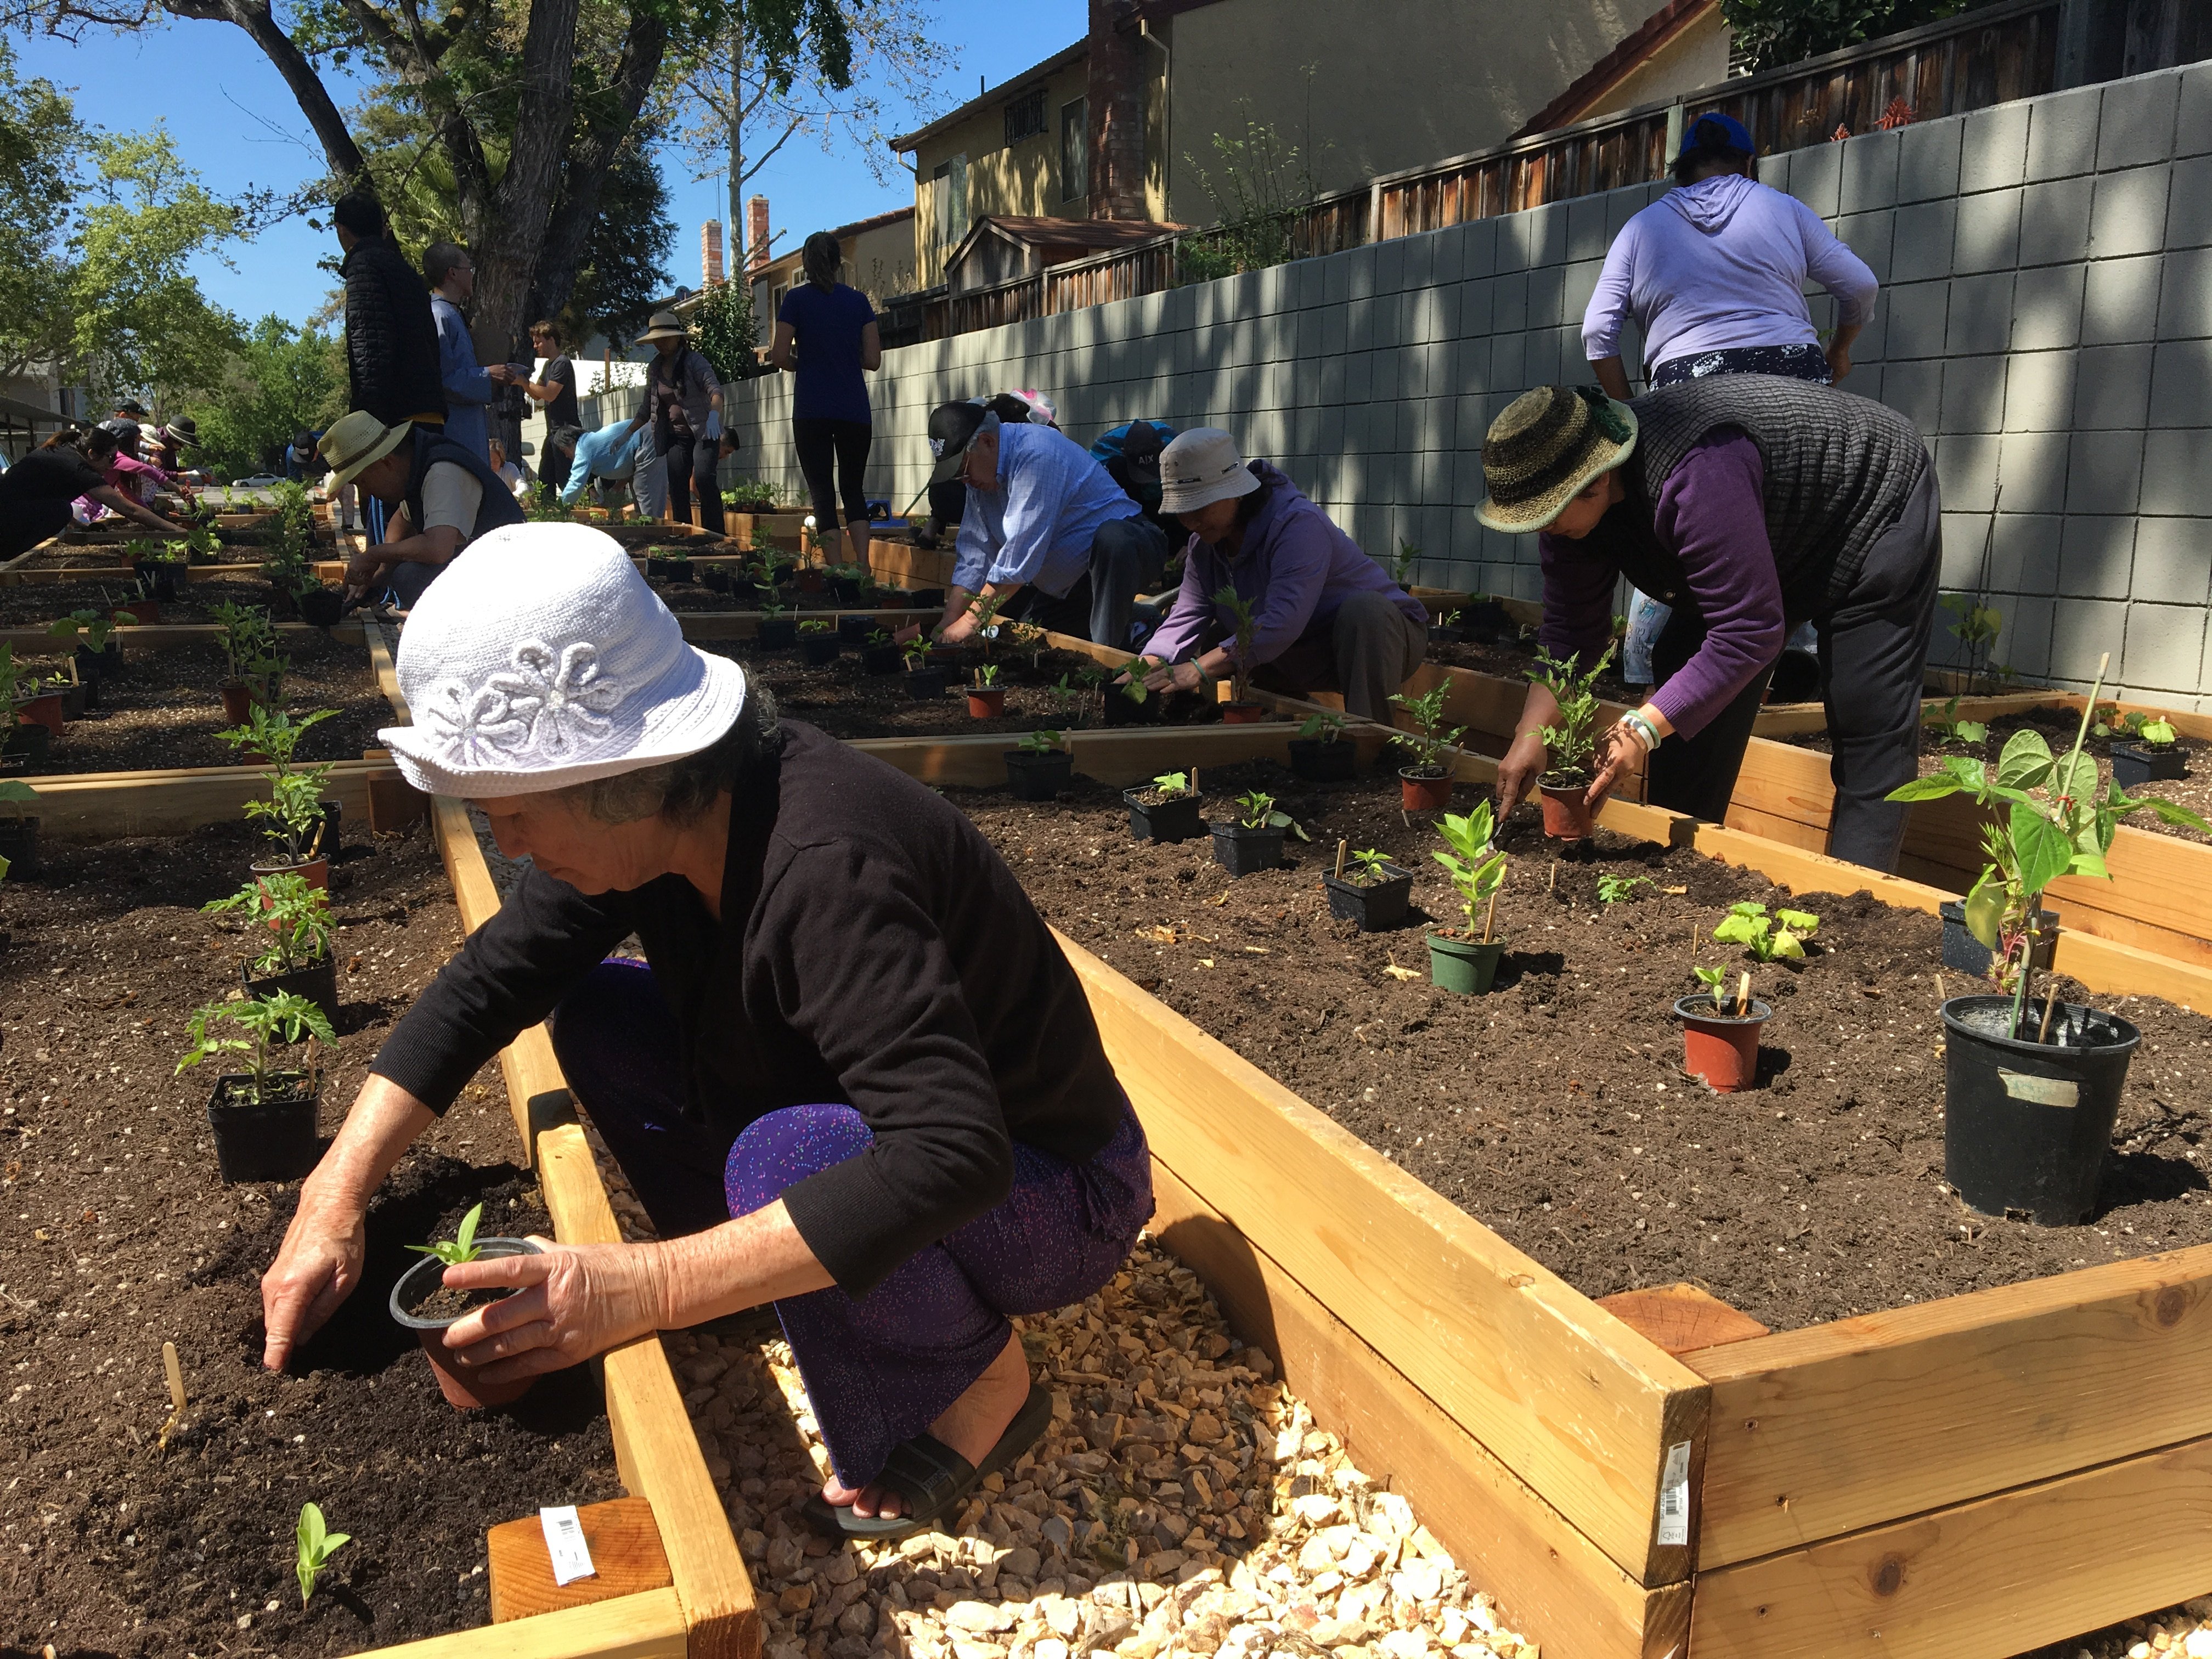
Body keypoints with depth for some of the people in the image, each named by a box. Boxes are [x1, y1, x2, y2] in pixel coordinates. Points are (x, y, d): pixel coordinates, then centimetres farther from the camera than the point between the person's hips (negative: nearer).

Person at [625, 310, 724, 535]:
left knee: (703, 477, -26)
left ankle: (716, 533, -25)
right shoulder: (654, 369, 10)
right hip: (676, 437, 6)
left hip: (703, 432, -6)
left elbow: (715, 389, -24)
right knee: (677, 489, 0)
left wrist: (714, 414, -45)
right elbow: (647, 409, 19)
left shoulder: (694, 361, -9)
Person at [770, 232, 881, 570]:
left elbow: (779, 356, -5)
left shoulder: (797, 299, -1)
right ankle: (862, 566, -1)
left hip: (812, 411, -2)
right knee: (853, 489, 13)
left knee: (823, 491, 2)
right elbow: (873, 360, 4)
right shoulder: (858, 300, 6)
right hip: (855, 410, 2)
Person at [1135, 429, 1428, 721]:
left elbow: (1283, 622, -39)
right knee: (1213, 639, 4)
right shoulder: (1204, 544, 0)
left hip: (1381, 633, -7)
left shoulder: (1298, 523, -28)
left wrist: (1200, 669, -44)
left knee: (1362, 608, -38)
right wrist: (1146, 669, -27)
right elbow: (1186, 617, -7)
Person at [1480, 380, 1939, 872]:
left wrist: (1643, 727, -40)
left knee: (1869, 730, -15)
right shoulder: (1576, 498, -16)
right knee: (1687, 702, 2)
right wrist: (1532, 731, -22)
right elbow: (1569, 628, -10)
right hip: (1779, 550, 8)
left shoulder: (1697, 476, -43)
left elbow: (1750, 632, -40)